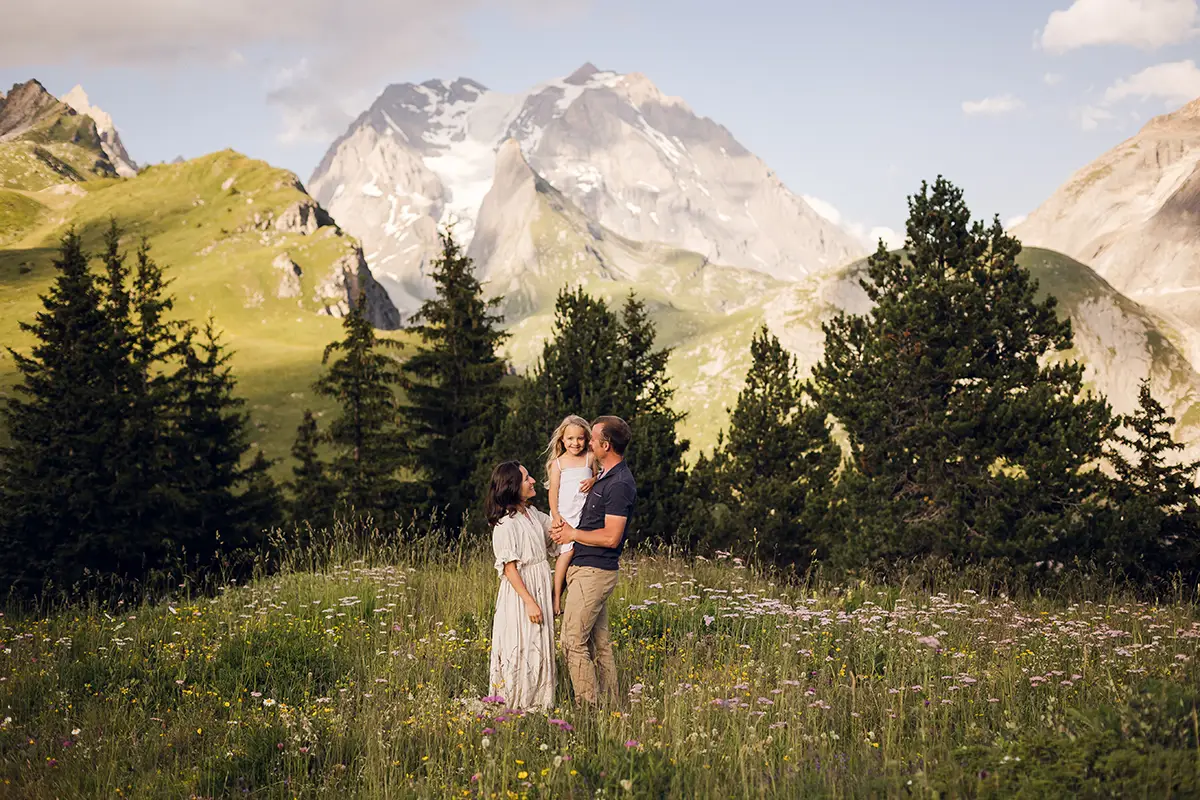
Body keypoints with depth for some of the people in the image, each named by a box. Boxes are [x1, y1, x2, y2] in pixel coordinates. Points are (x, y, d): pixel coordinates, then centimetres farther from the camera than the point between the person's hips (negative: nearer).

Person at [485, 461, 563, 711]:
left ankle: (538, 702, 22)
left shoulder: (532, 513, 8)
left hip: (540, 590, 8)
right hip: (520, 593, -8)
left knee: (539, 647, 13)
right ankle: (517, 704, 8)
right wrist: (529, 602, -21)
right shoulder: (506, 524, -17)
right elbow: (510, 568, -18)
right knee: (522, 648, -3)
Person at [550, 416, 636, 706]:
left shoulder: (620, 484, -18)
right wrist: (566, 527, 6)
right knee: (599, 641, 13)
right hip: (585, 568, 10)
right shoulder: (605, 475, 14)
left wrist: (572, 534, -11)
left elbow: (611, 537, -23)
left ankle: (587, 707, -4)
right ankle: (609, 704, 18)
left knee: (573, 641, -9)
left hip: (593, 572, -10)